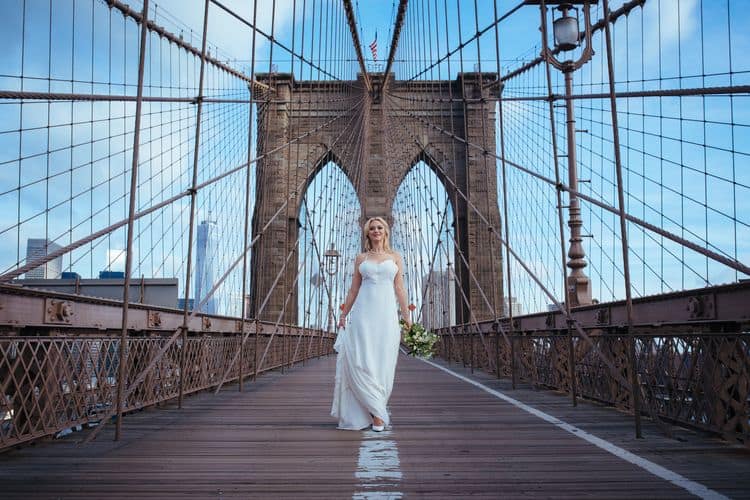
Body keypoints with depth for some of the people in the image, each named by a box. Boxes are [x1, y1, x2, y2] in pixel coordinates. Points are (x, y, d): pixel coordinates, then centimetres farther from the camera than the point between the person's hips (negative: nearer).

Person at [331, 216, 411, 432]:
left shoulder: (395, 257, 12)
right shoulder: (361, 258, 13)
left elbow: (399, 288, 9)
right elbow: (354, 289, 14)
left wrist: (406, 315, 2)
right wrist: (343, 314, 10)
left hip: (387, 312, 0)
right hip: (363, 312, 0)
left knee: (383, 362, -3)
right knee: (360, 361, -9)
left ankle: (375, 410, 7)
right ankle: (377, 411, -1)